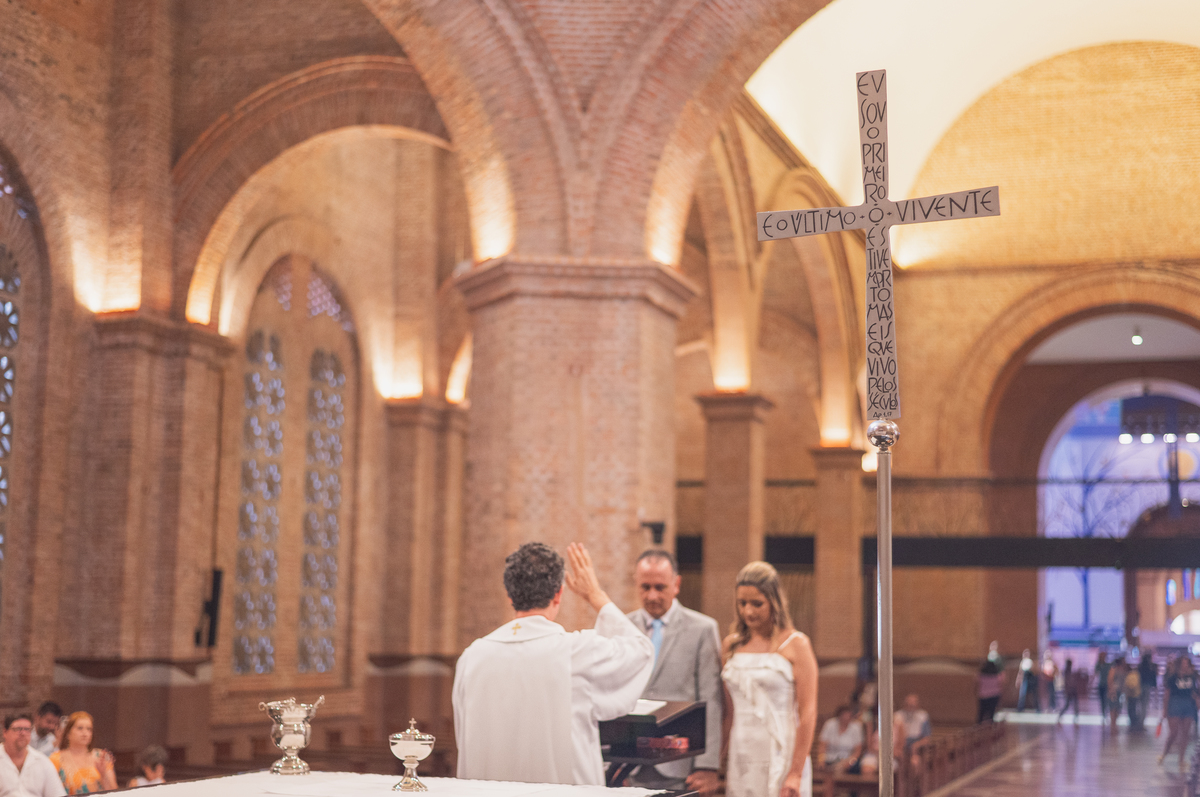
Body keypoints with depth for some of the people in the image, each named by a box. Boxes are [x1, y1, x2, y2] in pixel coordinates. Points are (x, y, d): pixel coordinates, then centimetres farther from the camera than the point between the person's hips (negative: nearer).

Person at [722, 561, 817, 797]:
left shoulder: (795, 645, -3)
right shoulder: (731, 645, 11)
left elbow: (808, 714, -7)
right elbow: (729, 712, 14)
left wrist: (796, 773, -13)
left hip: (782, 759, -4)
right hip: (741, 758, 4)